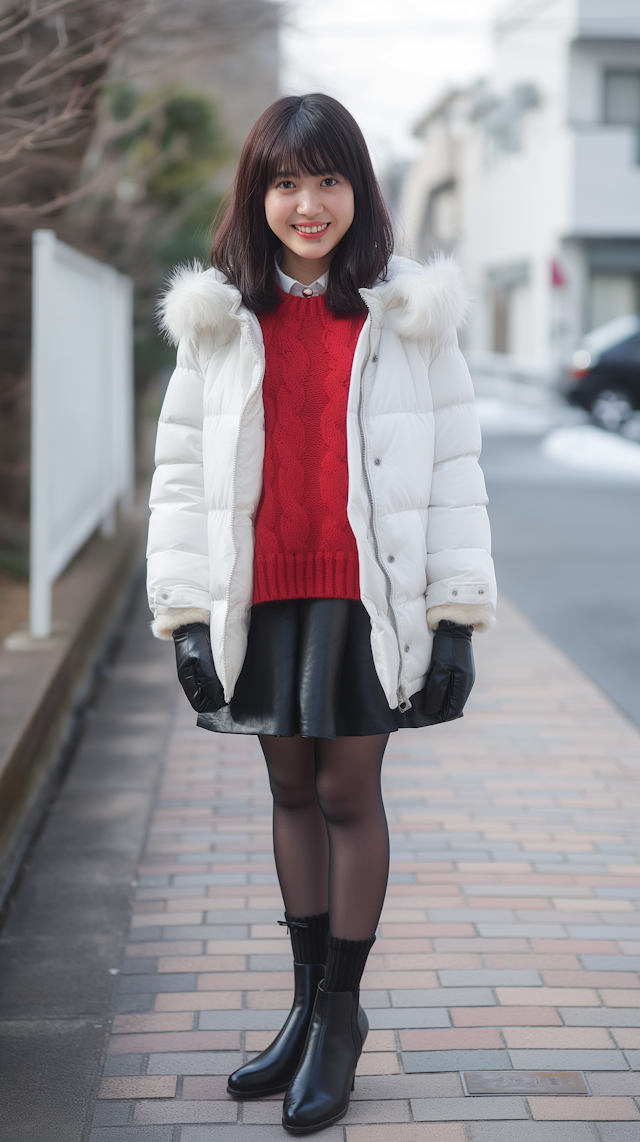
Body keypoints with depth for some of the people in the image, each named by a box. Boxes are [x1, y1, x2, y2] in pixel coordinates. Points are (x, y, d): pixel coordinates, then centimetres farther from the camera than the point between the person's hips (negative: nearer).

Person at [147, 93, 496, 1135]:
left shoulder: (407, 314, 0)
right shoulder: (219, 322, 5)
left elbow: (454, 466, 0)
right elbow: (182, 472, 6)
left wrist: (457, 614, -5)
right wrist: (188, 612, 0)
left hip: (368, 596, -2)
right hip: (262, 598, 3)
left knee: (349, 794, 3)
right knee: (292, 792, 12)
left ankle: (342, 1011, 18)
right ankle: (309, 1006, 26)